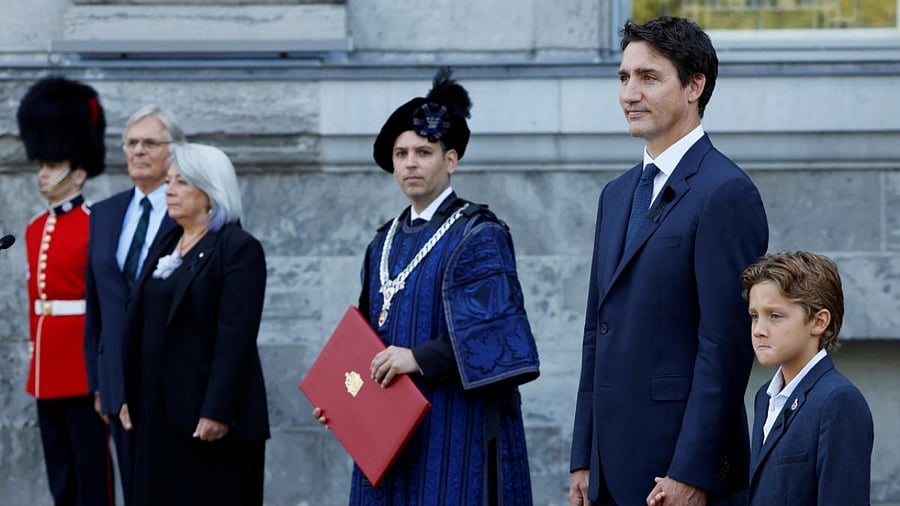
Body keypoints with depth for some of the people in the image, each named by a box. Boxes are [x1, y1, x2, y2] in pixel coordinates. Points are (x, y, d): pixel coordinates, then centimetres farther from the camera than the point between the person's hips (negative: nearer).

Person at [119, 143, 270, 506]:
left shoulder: (240, 249, -10)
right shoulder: (165, 244, 15)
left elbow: (235, 339, -16)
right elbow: (139, 323, 17)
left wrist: (217, 412, -21)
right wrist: (130, 396, 13)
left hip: (208, 417, -8)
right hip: (159, 415, 8)